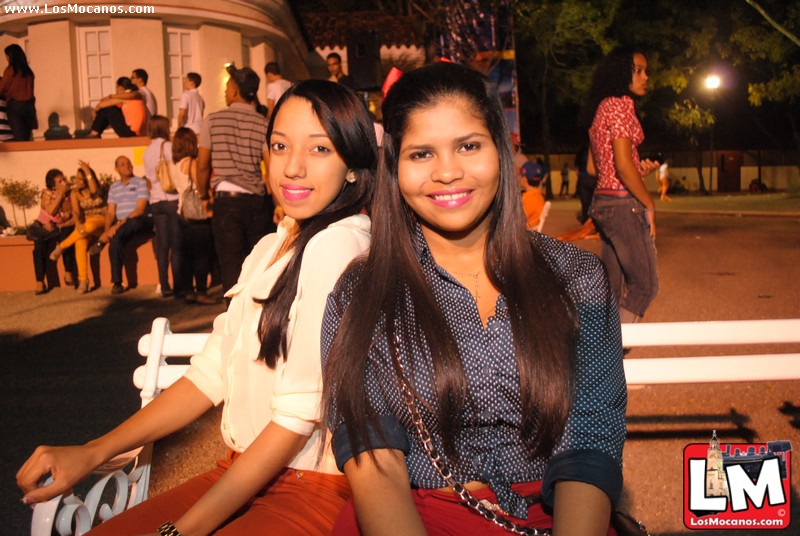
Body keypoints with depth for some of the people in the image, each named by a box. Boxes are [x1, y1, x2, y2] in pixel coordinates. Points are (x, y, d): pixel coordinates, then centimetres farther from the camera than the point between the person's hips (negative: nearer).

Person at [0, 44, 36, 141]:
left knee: (19, 140, -9)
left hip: (15, 105, -5)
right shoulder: (28, 71, 12)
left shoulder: (10, 70, -2)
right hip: (29, 105, 5)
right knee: (26, 138, 4)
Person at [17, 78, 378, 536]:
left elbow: (300, 413, -19)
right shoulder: (269, 248, 12)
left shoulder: (339, 243, -16)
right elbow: (212, 373, 9)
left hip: (316, 490, -7)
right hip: (243, 473, 7)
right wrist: (92, 452, 0)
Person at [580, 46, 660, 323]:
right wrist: (649, 204, -11)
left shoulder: (599, 108, 16)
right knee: (644, 285, -3)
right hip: (624, 203, -9)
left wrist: (640, 168, 11)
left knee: (612, 288, 13)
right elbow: (623, 165, -20)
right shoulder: (621, 103, -12)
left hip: (602, 201, 9)